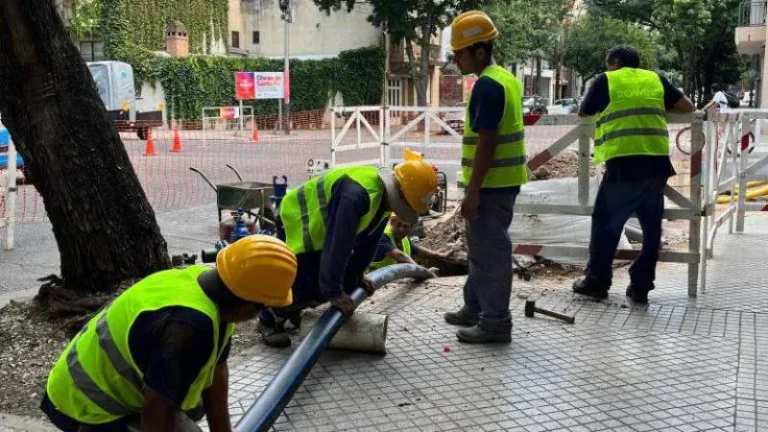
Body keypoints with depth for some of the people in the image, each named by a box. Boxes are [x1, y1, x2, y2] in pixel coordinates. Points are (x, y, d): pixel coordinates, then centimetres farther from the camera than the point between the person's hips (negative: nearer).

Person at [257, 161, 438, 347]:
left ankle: (293, 307, 24)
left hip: (318, 230, 9)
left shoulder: (384, 195, -6)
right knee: (303, 285, -20)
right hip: (296, 221, -9)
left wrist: (357, 274, 9)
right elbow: (337, 245, -37)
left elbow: (369, 239, 6)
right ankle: (269, 318, 7)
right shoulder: (356, 195, -38)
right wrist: (334, 292, -32)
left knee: (346, 283, 3)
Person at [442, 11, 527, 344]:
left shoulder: (486, 85, -18)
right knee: (483, 248, 18)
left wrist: (473, 191, -20)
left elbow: (486, 143, -22)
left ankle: (496, 322, 6)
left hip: (491, 184, -10)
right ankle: (476, 308, 30)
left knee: (490, 251, -2)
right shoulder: (505, 78, 14)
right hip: (502, 180, 10)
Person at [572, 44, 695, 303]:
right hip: (657, 162, 4)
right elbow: (688, 106, 18)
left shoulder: (605, 80, 8)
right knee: (651, 227, 11)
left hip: (624, 163, -4)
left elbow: (582, 114, 16)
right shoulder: (655, 79, 17)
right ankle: (640, 286, 15)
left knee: (606, 223, 8)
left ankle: (597, 282, 13)